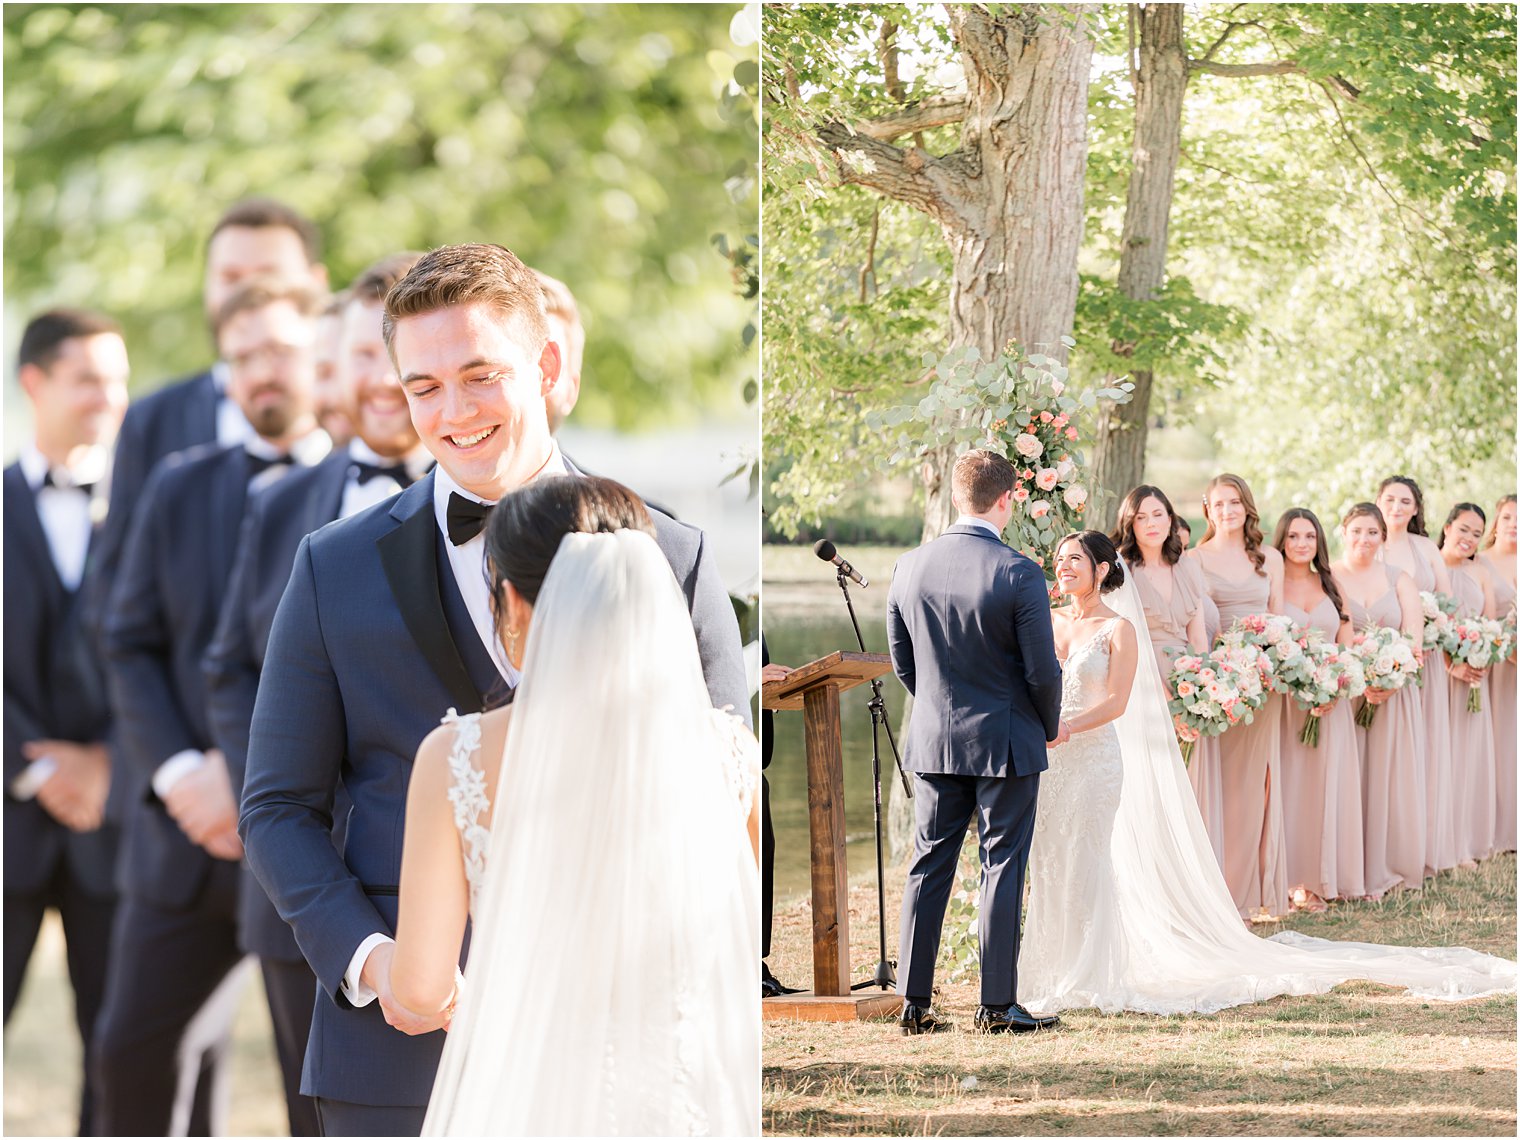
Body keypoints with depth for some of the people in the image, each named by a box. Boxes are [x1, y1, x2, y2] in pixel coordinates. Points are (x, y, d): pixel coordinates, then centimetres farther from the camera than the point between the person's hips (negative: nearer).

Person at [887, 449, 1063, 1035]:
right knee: (1002, 869, 3)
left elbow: (901, 661, 7)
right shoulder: (1018, 574, -16)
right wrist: (1051, 725, 7)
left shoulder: (909, 567, -2)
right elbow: (1043, 669, -12)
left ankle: (914, 1002, 11)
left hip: (932, 741, 4)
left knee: (928, 866, 10)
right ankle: (998, 1005, 5)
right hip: (1006, 743, -4)